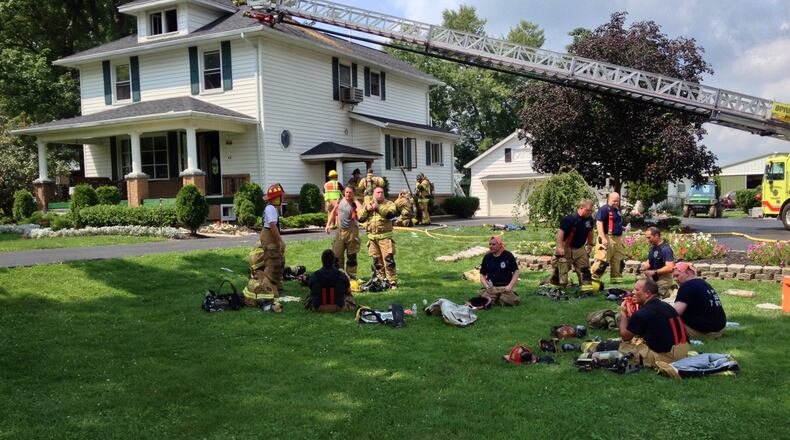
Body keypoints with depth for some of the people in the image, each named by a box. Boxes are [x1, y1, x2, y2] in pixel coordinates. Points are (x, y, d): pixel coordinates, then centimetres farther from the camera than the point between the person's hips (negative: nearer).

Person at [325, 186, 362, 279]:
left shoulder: (354, 203, -10)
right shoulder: (340, 201, 5)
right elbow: (333, 212, 18)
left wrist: (355, 201, -22)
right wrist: (328, 224, 12)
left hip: (351, 232, -5)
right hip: (340, 230, 5)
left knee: (351, 255, 4)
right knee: (336, 254, 7)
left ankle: (351, 275, 14)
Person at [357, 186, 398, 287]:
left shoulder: (389, 204, 2)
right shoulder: (367, 204, 13)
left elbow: (391, 214, -18)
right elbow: (360, 218, 7)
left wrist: (378, 207, -22)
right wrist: (366, 209, -10)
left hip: (385, 236, -4)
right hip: (372, 237, 4)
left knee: (388, 259, -11)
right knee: (376, 260, 10)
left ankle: (393, 281, -7)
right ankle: (381, 280, 21)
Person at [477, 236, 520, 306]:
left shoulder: (508, 255, 1)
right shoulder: (487, 257, 9)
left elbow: (516, 272, 4)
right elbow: (482, 274, 12)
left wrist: (510, 286, -9)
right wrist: (486, 286, -7)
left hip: (505, 287, -2)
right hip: (491, 287, 2)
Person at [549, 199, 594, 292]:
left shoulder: (589, 219, 0)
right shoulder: (570, 218, -22)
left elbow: (590, 232, 17)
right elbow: (560, 232, -22)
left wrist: (590, 244, 17)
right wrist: (560, 247, -24)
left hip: (580, 248, 6)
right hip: (567, 248, -6)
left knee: (584, 268, 5)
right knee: (562, 269, 1)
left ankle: (587, 287, 10)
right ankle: (558, 288, 14)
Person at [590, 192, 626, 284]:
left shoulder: (617, 210, 19)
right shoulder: (604, 209, -10)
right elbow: (599, 223, -18)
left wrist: (621, 238, 25)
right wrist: (603, 238, -24)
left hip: (618, 239, 9)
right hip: (607, 239, -9)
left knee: (619, 260, 12)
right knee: (602, 260, -12)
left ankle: (616, 278, 22)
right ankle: (593, 278, -6)